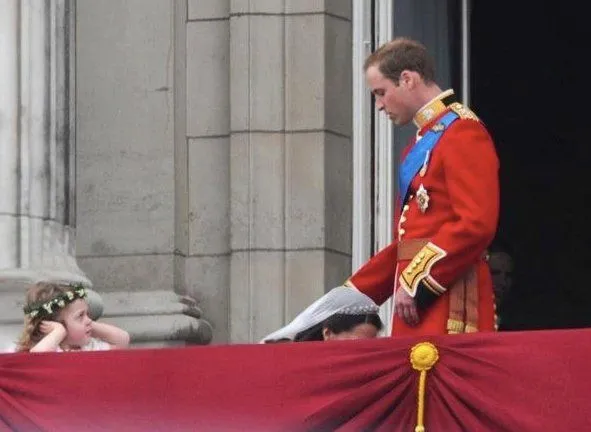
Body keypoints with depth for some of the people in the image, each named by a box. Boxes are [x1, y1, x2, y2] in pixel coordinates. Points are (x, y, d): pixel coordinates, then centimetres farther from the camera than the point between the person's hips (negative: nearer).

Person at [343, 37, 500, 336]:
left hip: (449, 305, -9)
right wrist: (353, 293, 22)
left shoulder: (462, 130, -6)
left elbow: (477, 225, -17)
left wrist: (417, 284, -16)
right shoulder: (421, 143, 23)